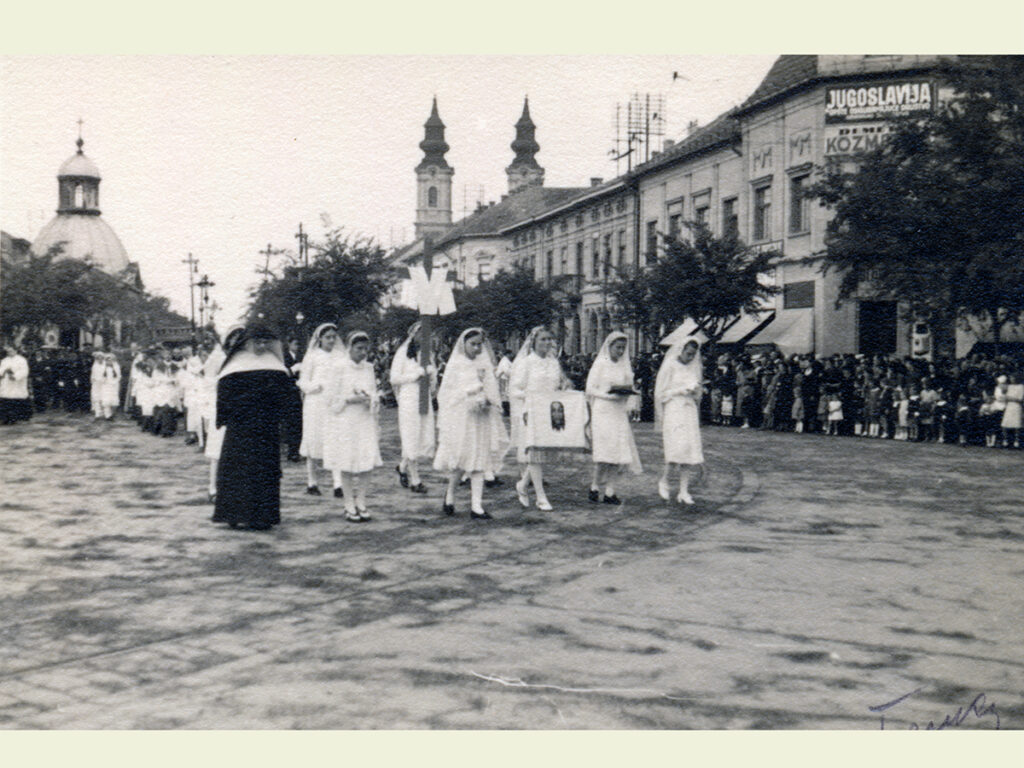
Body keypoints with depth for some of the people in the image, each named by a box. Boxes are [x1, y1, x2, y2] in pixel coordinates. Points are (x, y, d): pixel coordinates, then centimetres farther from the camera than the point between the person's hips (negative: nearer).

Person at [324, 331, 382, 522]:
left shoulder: (369, 368, 9)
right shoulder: (340, 369, -5)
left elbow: (375, 395, 16)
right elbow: (331, 399, -5)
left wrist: (371, 399, -6)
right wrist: (350, 400, -17)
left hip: (365, 421, 4)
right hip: (345, 421, -4)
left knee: (365, 463, 2)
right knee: (347, 466, -1)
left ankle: (361, 504, 12)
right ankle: (349, 507, 8)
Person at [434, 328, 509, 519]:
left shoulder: (485, 364, 11)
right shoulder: (455, 365, 1)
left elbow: (493, 391, 11)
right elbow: (445, 393, 0)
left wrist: (487, 401, -8)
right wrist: (469, 392, -10)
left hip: (481, 419, 3)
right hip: (460, 417, -3)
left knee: (478, 462, 0)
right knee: (460, 461, -2)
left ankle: (476, 507, 0)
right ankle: (450, 494, 25)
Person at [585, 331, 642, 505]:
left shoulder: (624, 365, 15)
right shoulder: (600, 364, -1)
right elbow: (590, 389, -4)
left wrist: (626, 392, -4)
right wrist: (608, 396, -18)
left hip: (619, 413, 5)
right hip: (602, 412, -5)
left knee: (618, 452, -2)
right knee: (605, 451, -12)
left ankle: (609, 491, 1)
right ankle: (594, 486, 3)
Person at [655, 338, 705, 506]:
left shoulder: (694, 368, 15)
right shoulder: (670, 366, -2)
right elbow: (662, 392, -3)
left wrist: (694, 389, 2)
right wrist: (684, 389, -6)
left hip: (690, 410, 6)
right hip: (673, 410, -5)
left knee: (690, 450, -3)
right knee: (678, 448, -17)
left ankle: (683, 491, 0)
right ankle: (663, 480, 6)